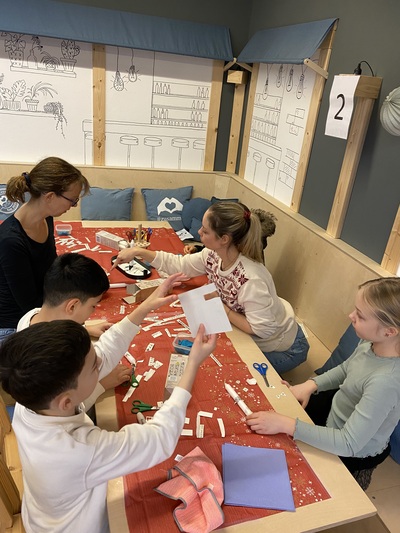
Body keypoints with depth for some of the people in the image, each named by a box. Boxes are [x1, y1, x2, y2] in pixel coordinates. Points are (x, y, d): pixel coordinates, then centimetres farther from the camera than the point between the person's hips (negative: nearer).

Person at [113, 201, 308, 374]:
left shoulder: (250, 280, -40)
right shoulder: (213, 255, -17)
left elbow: (262, 330, -33)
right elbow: (178, 264, -5)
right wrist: (138, 251, -10)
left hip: (280, 348, -6)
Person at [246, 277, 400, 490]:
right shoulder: (372, 341, -18)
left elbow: (348, 444, -36)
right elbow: (346, 369, 3)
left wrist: (287, 425, -38)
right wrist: (311, 384, -10)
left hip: (353, 452, -6)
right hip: (336, 409, 6)